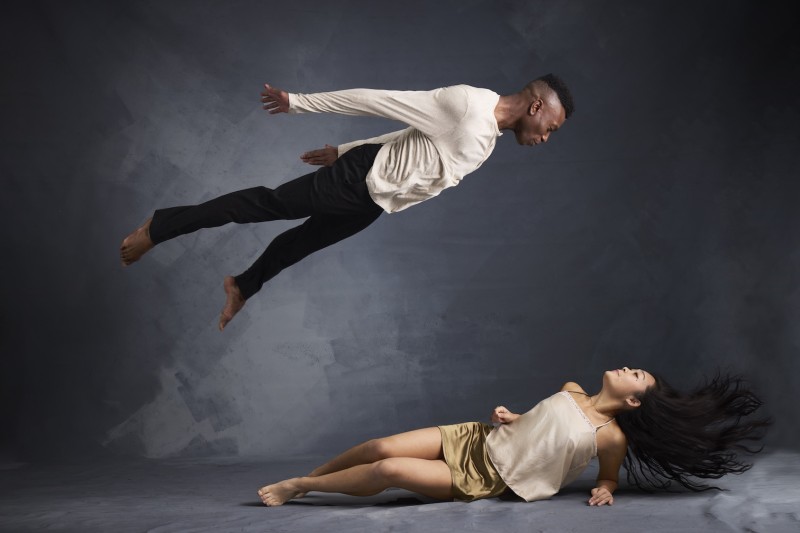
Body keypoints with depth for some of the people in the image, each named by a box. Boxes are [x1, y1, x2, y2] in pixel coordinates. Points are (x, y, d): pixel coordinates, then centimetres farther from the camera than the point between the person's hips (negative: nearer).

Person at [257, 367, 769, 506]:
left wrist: (605, 490, -18)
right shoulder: (571, 392, 5)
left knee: (386, 470, -19)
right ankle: (300, 482, 10)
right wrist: (507, 418, 2)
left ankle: (297, 486, 2)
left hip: (483, 481, -5)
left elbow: (610, 478, 4)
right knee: (381, 446, -10)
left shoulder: (610, 435, -12)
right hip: (473, 440, 5)